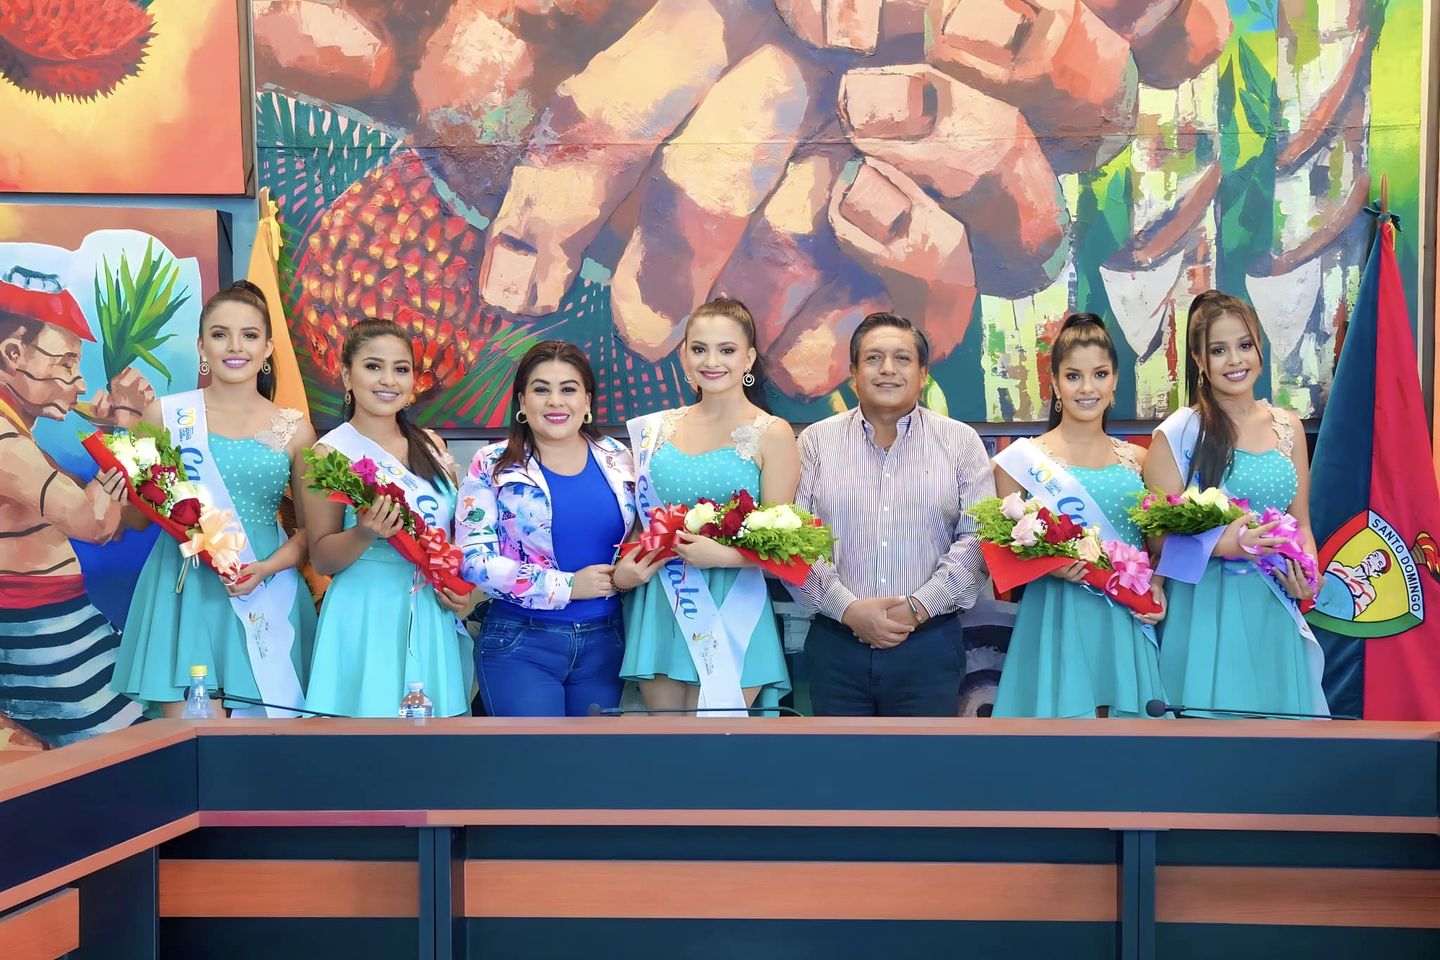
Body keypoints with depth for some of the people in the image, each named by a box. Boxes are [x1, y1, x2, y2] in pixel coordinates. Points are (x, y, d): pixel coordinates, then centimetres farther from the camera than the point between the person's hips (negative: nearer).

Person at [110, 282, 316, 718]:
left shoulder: (294, 429, 5)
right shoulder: (166, 414, 4)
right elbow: (136, 519, 10)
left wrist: (267, 568, -9)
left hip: (266, 597, 1)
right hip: (182, 590, 0)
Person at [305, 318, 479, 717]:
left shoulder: (431, 445, 10)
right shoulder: (331, 452, -5)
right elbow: (321, 558, -5)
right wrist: (364, 534, -23)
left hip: (435, 620, 5)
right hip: (368, 620, -5)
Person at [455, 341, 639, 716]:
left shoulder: (617, 459, 5)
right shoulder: (492, 465, -5)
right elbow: (475, 560, -11)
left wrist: (631, 568, -10)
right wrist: (568, 586, -17)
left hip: (603, 640, 4)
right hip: (520, 644, -4)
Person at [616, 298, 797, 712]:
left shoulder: (771, 434, -3)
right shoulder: (657, 428, 9)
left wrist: (723, 555, -23)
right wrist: (625, 568, -2)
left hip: (731, 616, -4)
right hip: (659, 613, 4)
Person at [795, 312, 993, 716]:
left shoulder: (961, 442, 7)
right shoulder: (816, 441, 6)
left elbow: (979, 538, -1)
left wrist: (919, 607, -11)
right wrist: (848, 609, -12)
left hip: (929, 646, 0)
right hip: (835, 645, 0)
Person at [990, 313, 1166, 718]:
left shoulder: (1137, 459, 10)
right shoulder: (1022, 459, -1)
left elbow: (1153, 544, 18)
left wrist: (1156, 586, -2)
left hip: (1126, 625, 3)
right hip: (1057, 622, -3)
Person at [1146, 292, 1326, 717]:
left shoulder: (1288, 426, 8)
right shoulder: (1177, 434, -7)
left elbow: (1300, 523, 13)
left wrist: (1306, 575, -5)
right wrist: (1222, 545, -23)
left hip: (1272, 604, 4)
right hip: (1204, 605, -4)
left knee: (1275, 707, 10)